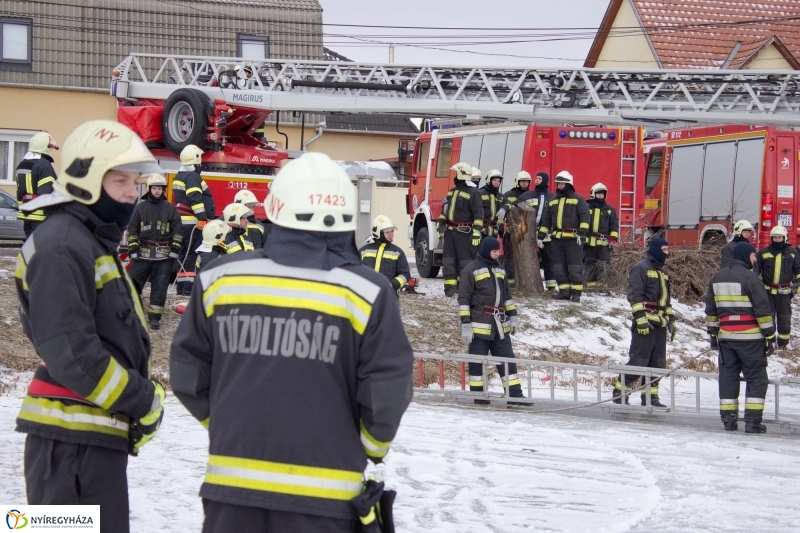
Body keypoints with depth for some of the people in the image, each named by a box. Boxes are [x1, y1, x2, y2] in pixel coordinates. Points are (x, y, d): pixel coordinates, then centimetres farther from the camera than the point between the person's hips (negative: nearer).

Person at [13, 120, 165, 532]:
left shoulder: (96, 242, 18)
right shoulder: (62, 247, -15)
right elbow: (68, 350, -23)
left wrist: (141, 398, 11)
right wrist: (141, 401, -17)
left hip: (94, 434, 11)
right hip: (73, 438, -11)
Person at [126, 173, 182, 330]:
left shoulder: (170, 209, 3)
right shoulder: (140, 208, 4)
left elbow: (177, 231, 5)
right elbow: (132, 230, 5)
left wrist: (175, 250, -4)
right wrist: (133, 250, -3)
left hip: (164, 256, 0)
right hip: (143, 254, 1)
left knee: (160, 286, 0)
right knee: (133, 282, -4)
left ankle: (155, 317, 5)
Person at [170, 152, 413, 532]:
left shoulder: (220, 278, -1)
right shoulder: (366, 292, -9)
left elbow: (188, 374, 8)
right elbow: (387, 392, -8)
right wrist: (373, 446, 12)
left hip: (232, 479, 3)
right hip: (322, 495, -2)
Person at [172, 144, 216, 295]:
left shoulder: (179, 176, 20)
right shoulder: (192, 176, -12)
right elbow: (195, 199, -22)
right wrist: (202, 218, -25)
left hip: (181, 221, 10)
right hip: (192, 222, -10)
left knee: (184, 253, 12)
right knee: (194, 254, -11)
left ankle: (181, 285, 13)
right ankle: (190, 287, -16)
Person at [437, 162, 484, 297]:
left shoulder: (473, 192, -9)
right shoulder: (452, 191, 16)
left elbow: (478, 214, -14)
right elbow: (445, 209, 24)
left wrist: (477, 232, -19)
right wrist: (441, 223, 13)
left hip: (464, 232, -8)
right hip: (450, 230, 8)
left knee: (465, 260, -2)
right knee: (448, 259, 4)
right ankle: (450, 285, 6)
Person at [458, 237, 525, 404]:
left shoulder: (499, 269, 16)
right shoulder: (471, 270, -5)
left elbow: (507, 294, 23)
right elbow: (463, 299, -7)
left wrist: (512, 315, 15)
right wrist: (465, 323, -12)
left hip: (500, 325, 6)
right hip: (480, 324, -6)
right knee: (478, 360, 0)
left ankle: (515, 394, 3)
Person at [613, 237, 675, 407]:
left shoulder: (661, 272, 23)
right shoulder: (641, 268, -6)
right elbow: (634, 295, -13)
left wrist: (671, 321, 22)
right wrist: (641, 319, -20)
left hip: (660, 325, 9)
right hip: (645, 324, -9)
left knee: (657, 362, 6)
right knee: (638, 360, -10)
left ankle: (650, 396, 10)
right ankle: (619, 391, -3)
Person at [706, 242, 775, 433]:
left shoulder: (718, 278, 11)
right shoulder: (750, 277, -11)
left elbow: (711, 309, 16)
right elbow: (763, 310, -11)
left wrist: (713, 333, 23)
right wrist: (770, 336, -7)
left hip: (726, 338, 6)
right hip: (750, 338, -6)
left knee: (728, 377, 11)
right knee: (756, 378, 1)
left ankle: (728, 419, 10)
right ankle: (752, 420, -4)